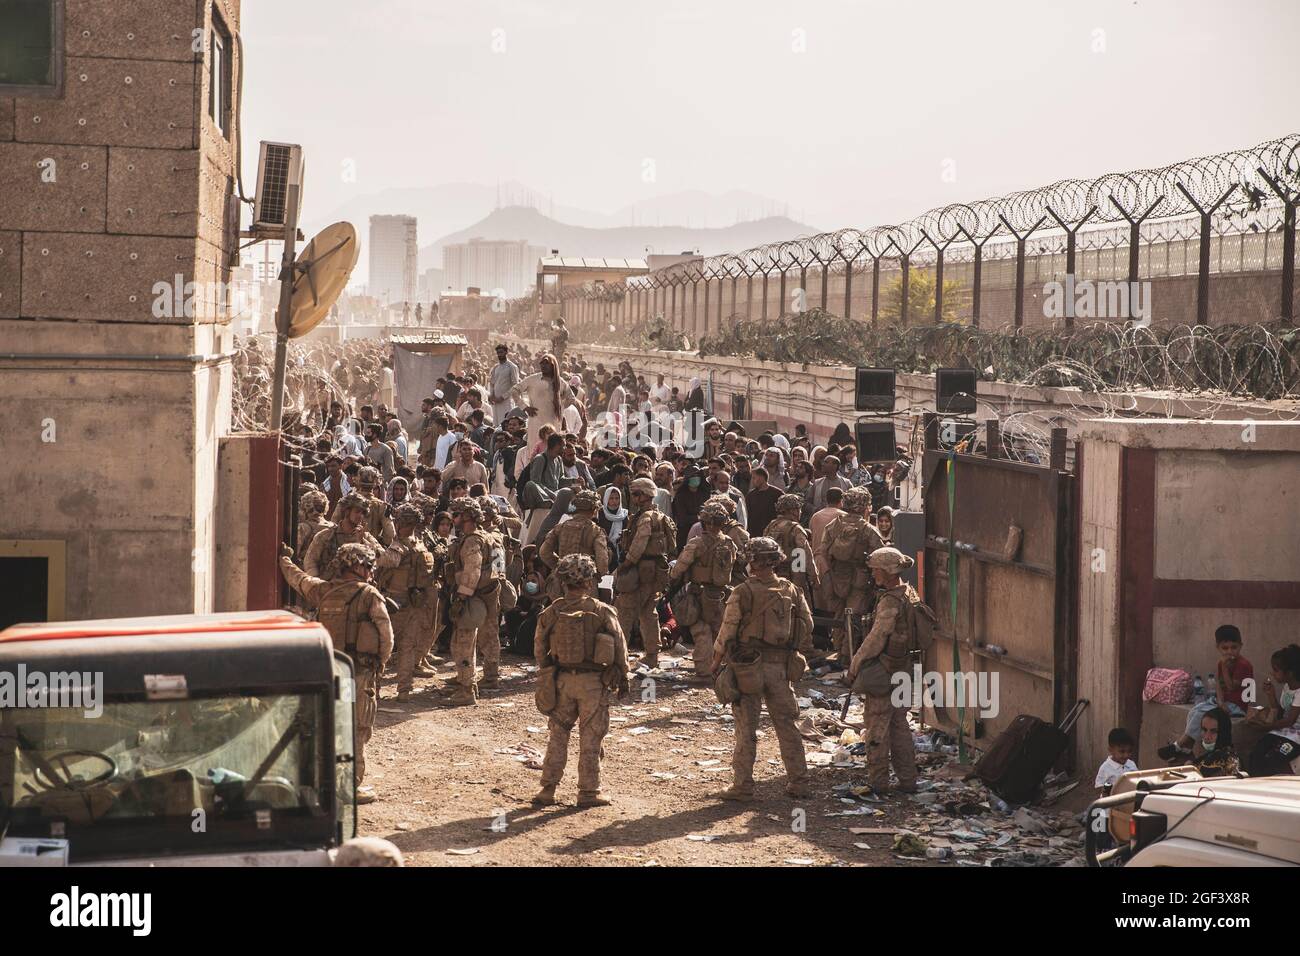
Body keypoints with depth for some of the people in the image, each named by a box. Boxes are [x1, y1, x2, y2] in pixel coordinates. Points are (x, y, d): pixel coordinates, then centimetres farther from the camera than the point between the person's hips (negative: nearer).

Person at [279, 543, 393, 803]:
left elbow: (296, 577, 25)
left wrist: (284, 558, 46)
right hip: (359, 672, -6)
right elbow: (386, 637, -8)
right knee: (356, 731, 1)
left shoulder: (323, 591, 6)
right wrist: (379, 663, 10)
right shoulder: (370, 596, -9)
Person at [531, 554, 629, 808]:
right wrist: (622, 677, 10)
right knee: (590, 739, 6)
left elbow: (539, 650, 6)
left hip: (561, 680, 2)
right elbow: (619, 647, -3)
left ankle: (548, 789, 12)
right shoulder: (603, 612, -9)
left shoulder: (550, 613, -2)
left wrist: (546, 675, 21)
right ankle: (588, 791, 11)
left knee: (557, 735, 12)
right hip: (593, 682, -2)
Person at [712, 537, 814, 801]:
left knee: (746, 729, 3)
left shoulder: (743, 593, -11)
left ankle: (743, 786, 5)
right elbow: (807, 627, 8)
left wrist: (716, 664, 1)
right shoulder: (791, 591, 3)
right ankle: (799, 783, 15)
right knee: (787, 725, 12)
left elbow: (727, 632, -10)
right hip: (781, 667, 4)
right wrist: (800, 659, 18)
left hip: (749, 667, -4)